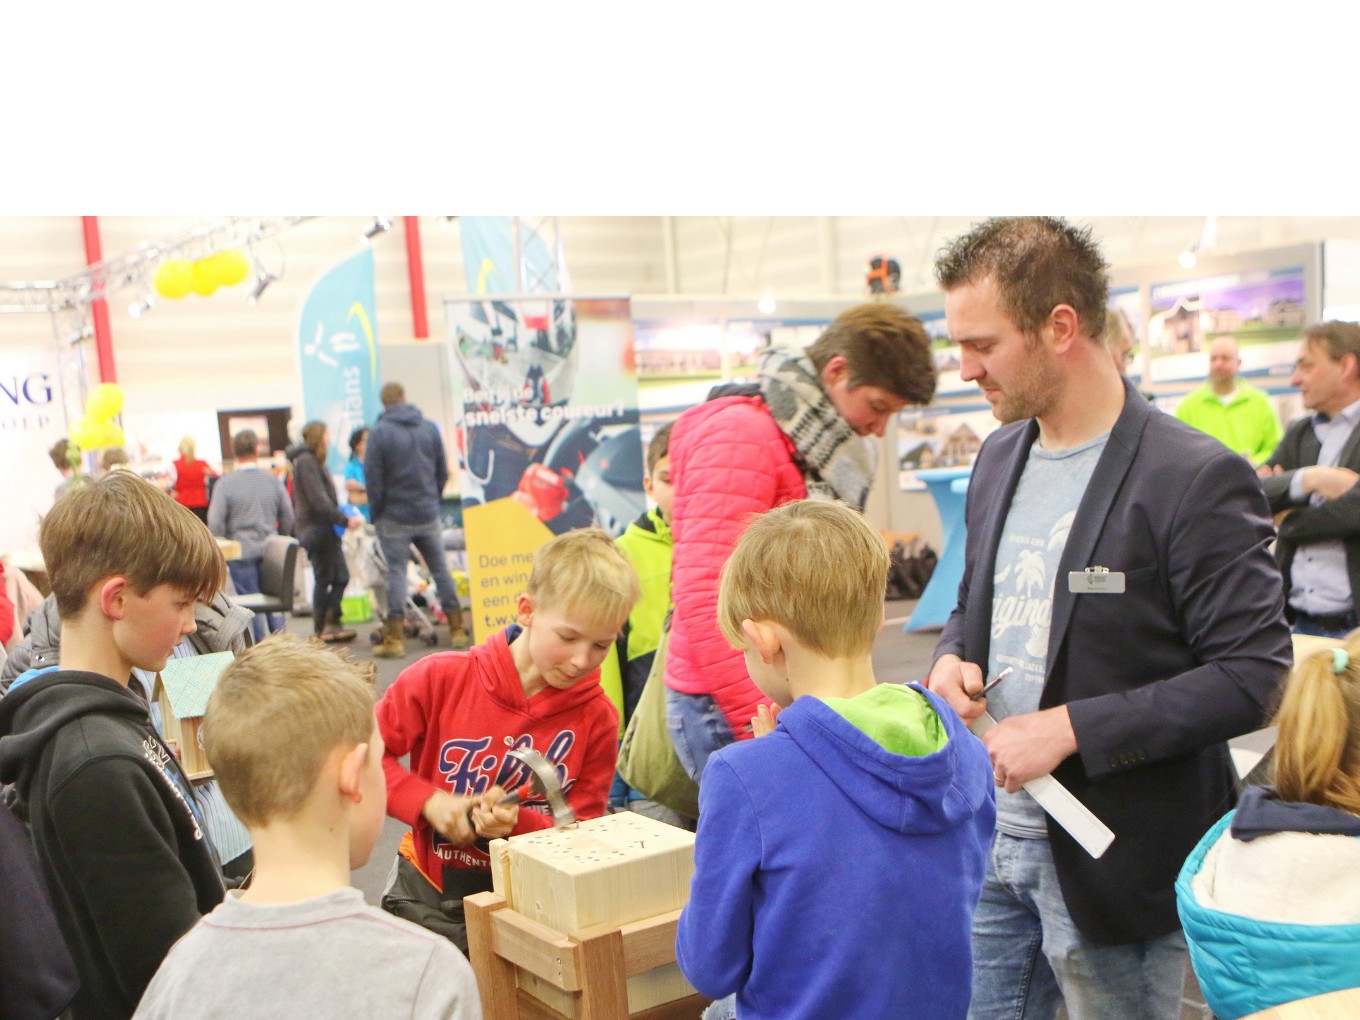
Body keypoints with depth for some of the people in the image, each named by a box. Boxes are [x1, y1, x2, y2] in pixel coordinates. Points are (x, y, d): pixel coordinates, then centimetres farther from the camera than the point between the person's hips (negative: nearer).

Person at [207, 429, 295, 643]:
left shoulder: (225, 483, -8)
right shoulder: (272, 479, 1)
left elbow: (215, 524, -13)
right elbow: (288, 518, 7)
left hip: (241, 553, -3)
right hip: (270, 551, 3)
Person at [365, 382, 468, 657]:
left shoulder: (379, 432, -8)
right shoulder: (430, 428, 4)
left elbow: (373, 479, -8)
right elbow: (442, 472, 8)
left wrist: (376, 513, 2)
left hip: (394, 516, -3)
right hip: (428, 514, 3)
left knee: (396, 572, 0)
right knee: (440, 568, 11)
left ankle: (395, 637, -2)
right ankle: (457, 629, 14)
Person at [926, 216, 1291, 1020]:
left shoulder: (1195, 478, -16)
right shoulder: (1000, 457, 8)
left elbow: (1255, 676, -18)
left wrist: (1070, 728, -23)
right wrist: (952, 658, -4)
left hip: (1116, 859, -6)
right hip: (990, 836, 7)